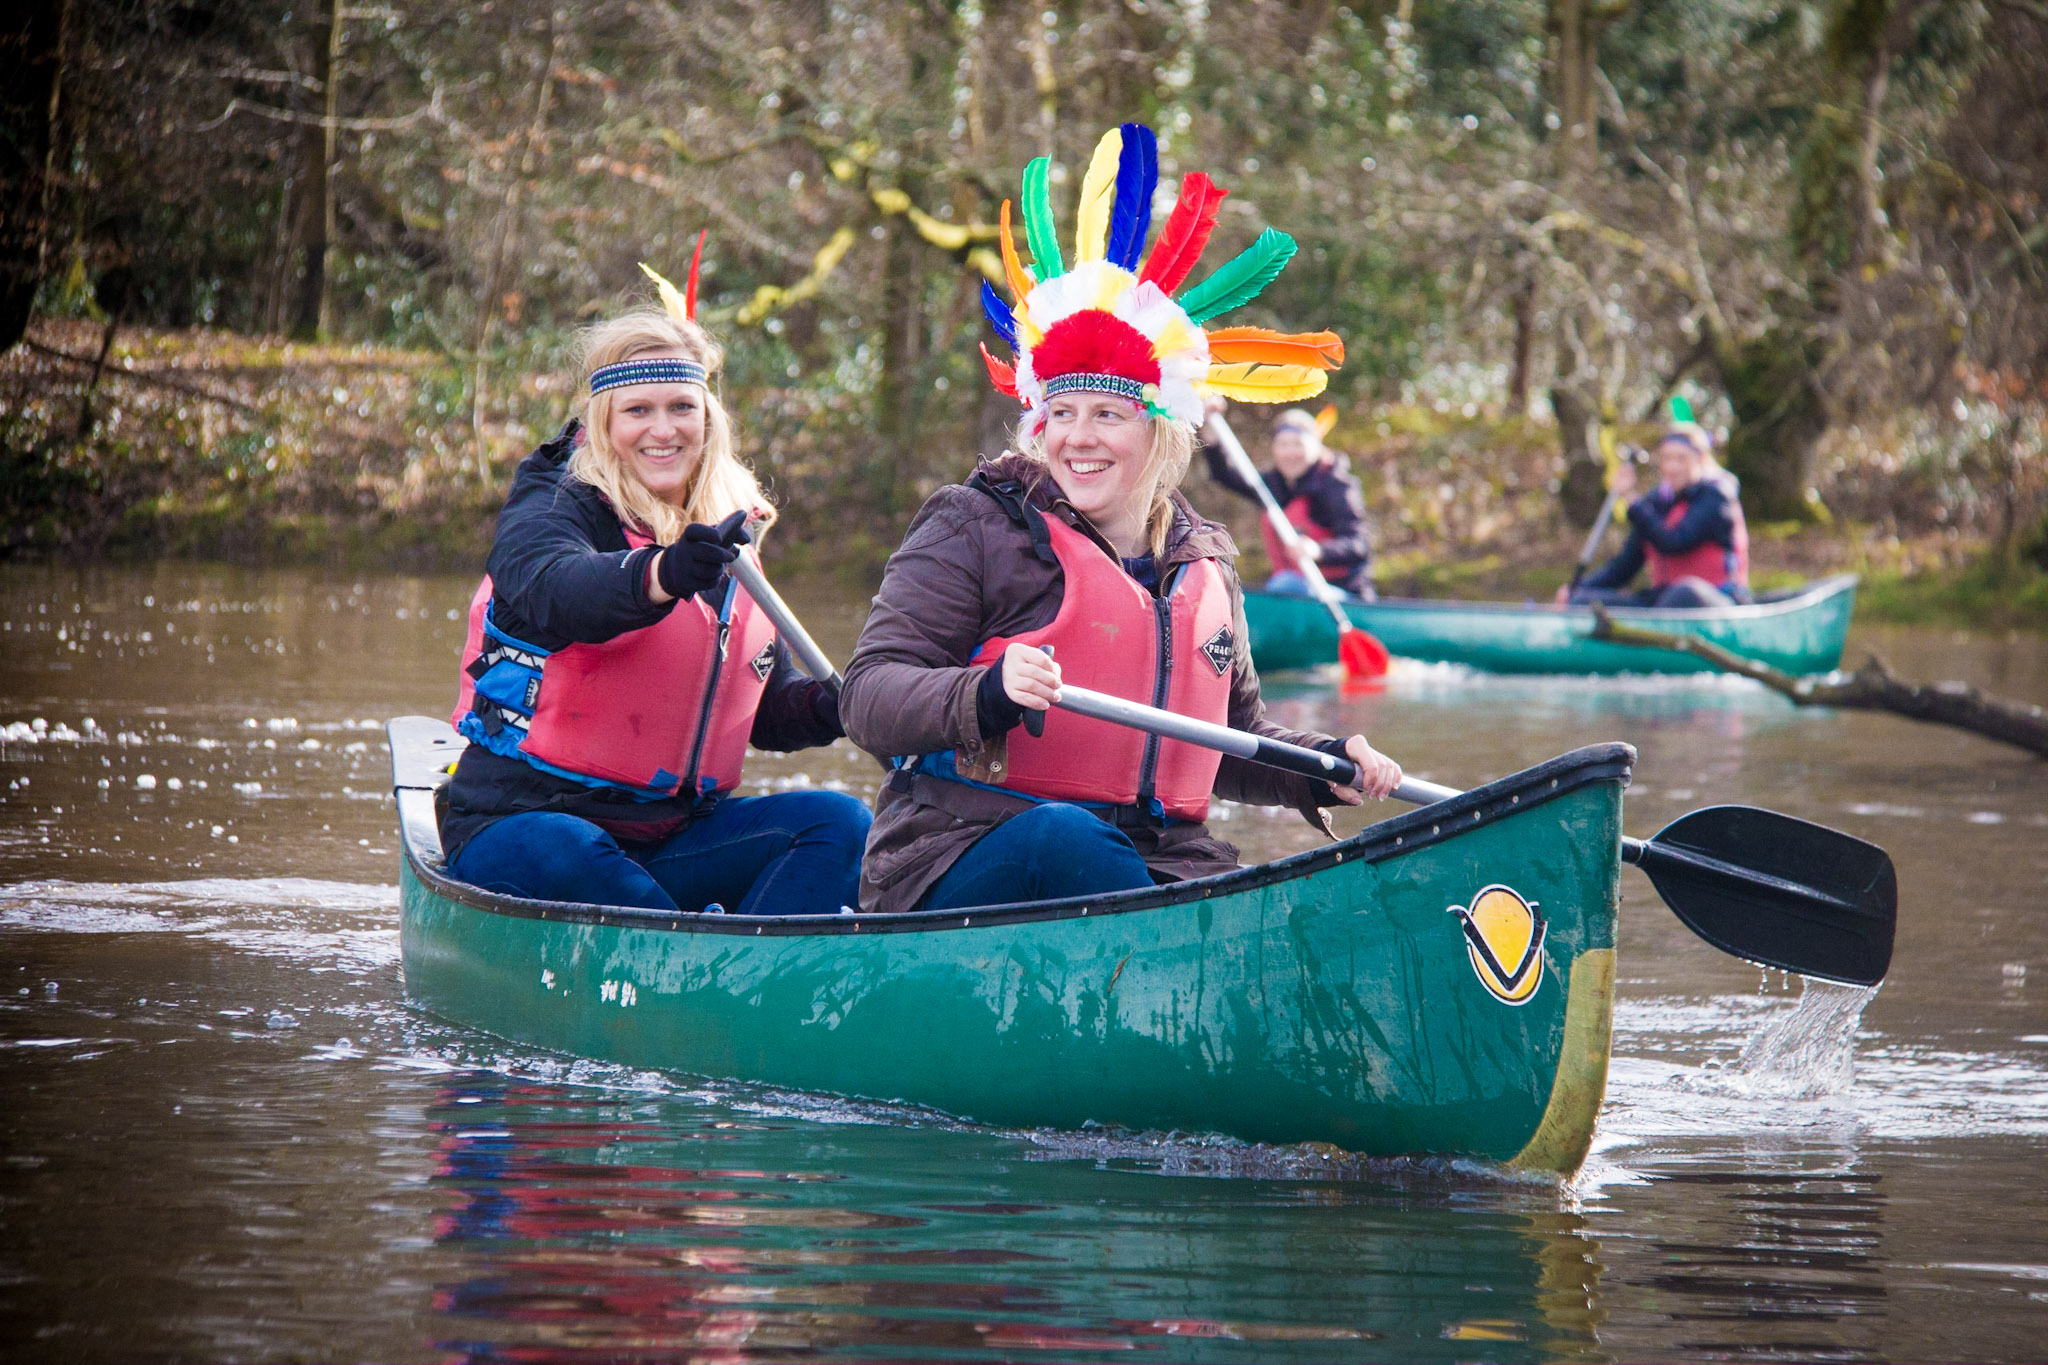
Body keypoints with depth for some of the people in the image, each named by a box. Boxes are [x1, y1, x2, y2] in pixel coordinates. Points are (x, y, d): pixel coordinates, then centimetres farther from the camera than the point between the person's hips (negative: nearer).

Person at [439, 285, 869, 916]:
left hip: (674, 833, 6)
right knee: (558, 856, -39)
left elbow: (768, 708, 21)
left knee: (839, 821, -14)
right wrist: (661, 575, -54)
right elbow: (552, 588, -32)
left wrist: (830, 706, -3)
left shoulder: (728, 532, 14)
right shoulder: (554, 504, -6)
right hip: (520, 823, -6)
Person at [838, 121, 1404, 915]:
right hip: (963, 869, -5)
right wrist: (985, 696, -27)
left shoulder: (1204, 564, 18)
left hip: (1158, 864, 5)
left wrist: (1324, 768, 10)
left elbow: (1232, 739, 30)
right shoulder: (976, 529, 1)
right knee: (1066, 836, -39)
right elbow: (866, 698, -8)